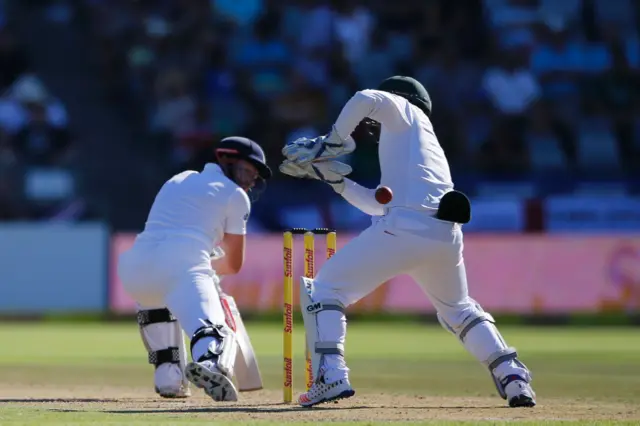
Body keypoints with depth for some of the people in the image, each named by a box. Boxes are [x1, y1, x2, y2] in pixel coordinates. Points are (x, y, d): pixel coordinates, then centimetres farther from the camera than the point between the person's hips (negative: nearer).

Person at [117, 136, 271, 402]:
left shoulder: (178, 180, 34)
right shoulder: (235, 195, 18)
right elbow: (233, 265, 22)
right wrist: (210, 266, 43)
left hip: (135, 266, 5)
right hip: (184, 266, -5)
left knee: (155, 296, 38)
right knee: (214, 331, -15)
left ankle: (169, 377, 22)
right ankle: (210, 361, -53)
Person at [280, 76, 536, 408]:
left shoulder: (404, 111, 17)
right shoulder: (427, 145, 37)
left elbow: (366, 99, -6)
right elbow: (379, 204, 35)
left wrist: (331, 143, 4)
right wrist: (334, 177, 32)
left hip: (405, 228, -8)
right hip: (446, 235, 8)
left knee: (324, 289, 3)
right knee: (459, 310, 30)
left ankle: (331, 376, -13)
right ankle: (513, 379, 15)